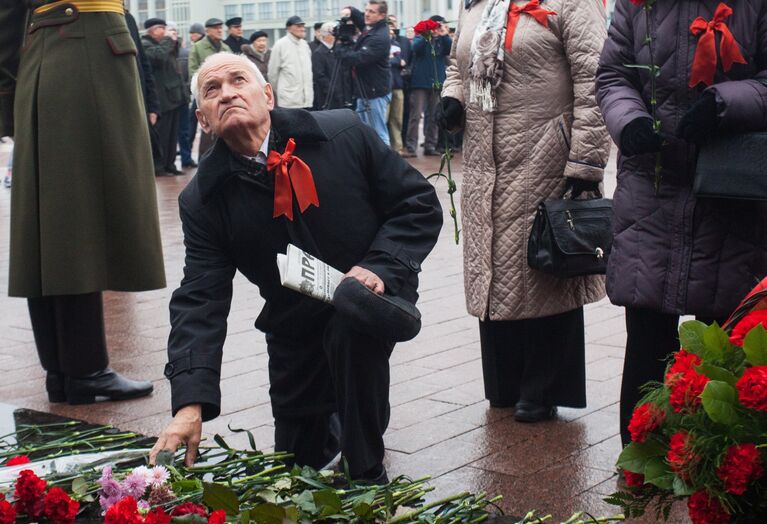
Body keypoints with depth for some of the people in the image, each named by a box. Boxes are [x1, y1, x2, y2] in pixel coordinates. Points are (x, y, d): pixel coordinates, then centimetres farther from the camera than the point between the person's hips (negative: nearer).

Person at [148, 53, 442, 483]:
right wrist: (190, 403, -31)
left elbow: (420, 203, -11)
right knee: (299, 461, 7)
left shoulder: (344, 134, -17)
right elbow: (201, 299, -18)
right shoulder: (203, 199, -12)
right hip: (294, 326, 3)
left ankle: (368, 474, -14)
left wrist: (381, 267, -28)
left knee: (351, 330, -36)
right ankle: (337, 418, 45)